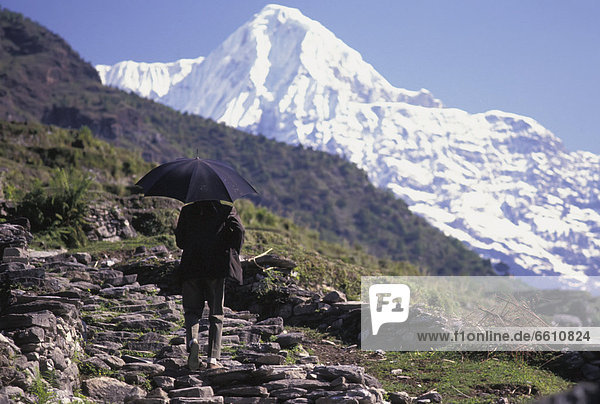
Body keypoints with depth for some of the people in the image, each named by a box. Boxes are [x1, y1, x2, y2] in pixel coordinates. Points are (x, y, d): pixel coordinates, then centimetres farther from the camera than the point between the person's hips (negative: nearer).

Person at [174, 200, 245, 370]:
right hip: (216, 267, -1)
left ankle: (192, 339, -19)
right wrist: (232, 253, 4)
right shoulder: (226, 210, 6)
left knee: (192, 309, 12)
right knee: (216, 313, 8)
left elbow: (179, 240, 9)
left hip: (191, 267, 1)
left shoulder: (187, 211, 10)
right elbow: (238, 228, -9)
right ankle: (212, 359, 0)